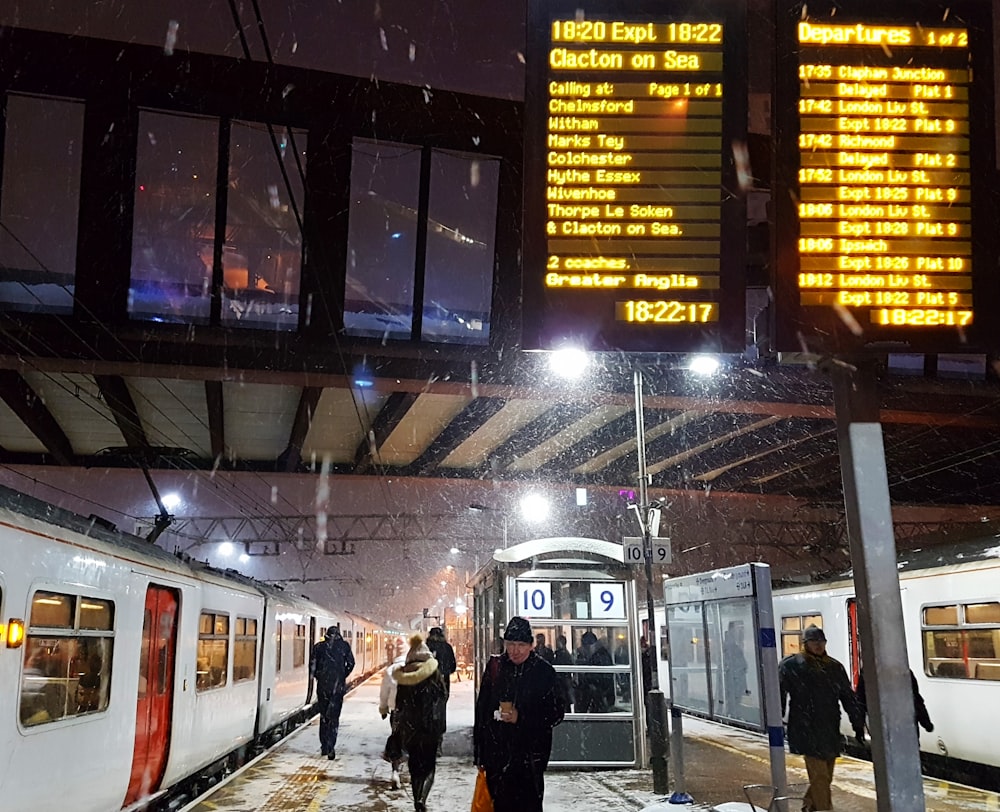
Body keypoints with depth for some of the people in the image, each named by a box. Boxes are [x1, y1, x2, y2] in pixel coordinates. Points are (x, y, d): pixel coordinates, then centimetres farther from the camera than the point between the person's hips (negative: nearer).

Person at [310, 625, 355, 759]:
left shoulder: (319, 646, 4)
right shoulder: (344, 646, 2)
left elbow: (312, 665, 1)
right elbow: (350, 663, 0)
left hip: (323, 684, 1)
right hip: (338, 686, -1)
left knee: (323, 715, 15)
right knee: (334, 717, 2)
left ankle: (324, 746, 18)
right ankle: (330, 747, -11)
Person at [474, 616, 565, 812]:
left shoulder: (543, 671, -5)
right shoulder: (495, 666, 2)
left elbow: (557, 712, -3)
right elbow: (481, 709, 7)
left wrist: (522, 718, -15)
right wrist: (479, 753, 7)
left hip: (530, 755, -2)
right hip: (497, 753, 3)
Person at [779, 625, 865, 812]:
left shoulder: (835, 667, 13)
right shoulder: (790, 665, -2)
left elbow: (848, 698, 16)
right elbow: (779, 695, -5)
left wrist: (858, 723, 12)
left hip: (830, 731, 5)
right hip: (807, 732, -5)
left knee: (825, 778, 12)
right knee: (820, 778, -10)